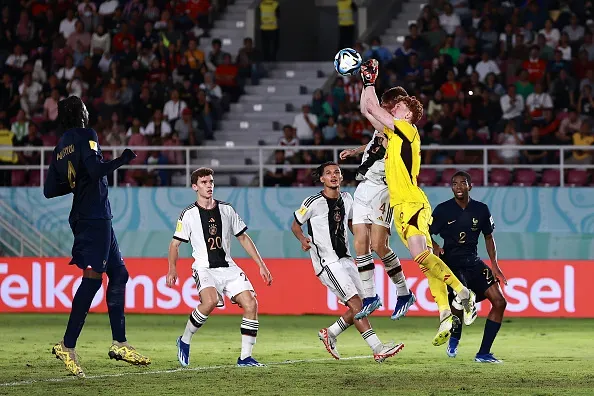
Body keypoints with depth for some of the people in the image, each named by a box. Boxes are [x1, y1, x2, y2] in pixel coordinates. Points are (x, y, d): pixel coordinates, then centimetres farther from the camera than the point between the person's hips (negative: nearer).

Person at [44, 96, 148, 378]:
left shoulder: (61, 146, 14)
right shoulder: (86, 136, -7)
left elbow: (50, 190, 13)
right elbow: (96, 170, -22)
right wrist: (122, 160, -7)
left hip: (88, 217, 9)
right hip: (94, 215, -9)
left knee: (118, 274, 14)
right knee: (92, 278, -13)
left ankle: (119, 344, 13)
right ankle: (67, 346, -17)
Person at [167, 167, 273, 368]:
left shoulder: (226, 210, 10)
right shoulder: (189, 214, 0)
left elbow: (243, 238, 16)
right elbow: (175, 243, 5)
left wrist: (261, 265, 12)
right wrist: (172, 269, -10)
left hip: (228, 267, 4)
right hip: (204, 268, -4)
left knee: (251, 304, -13)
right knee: (210, 301, -33)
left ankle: (245, 357, -4)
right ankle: (184, 340, -10)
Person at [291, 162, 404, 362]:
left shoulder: (346, 199, 10)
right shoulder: (314, 202, -9)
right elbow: (295, 225, 1)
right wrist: (303, 239, -19)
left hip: (345, 259, 8)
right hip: (327, 263, -8)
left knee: (362, 305, 4)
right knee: (355, 303, -18)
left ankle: (330, 333, 23)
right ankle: (378, 348, -23)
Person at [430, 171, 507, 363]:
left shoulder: (481, 210, 4)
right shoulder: (443, 210, -5)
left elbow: (488, 237, 15)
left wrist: (494, 266, 7)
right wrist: (434, 247, -20)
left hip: (473, 262, 5)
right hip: (452, 263, -5)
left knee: (499, 302, -6)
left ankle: (483, 353, 3)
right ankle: (454, 338, 5)